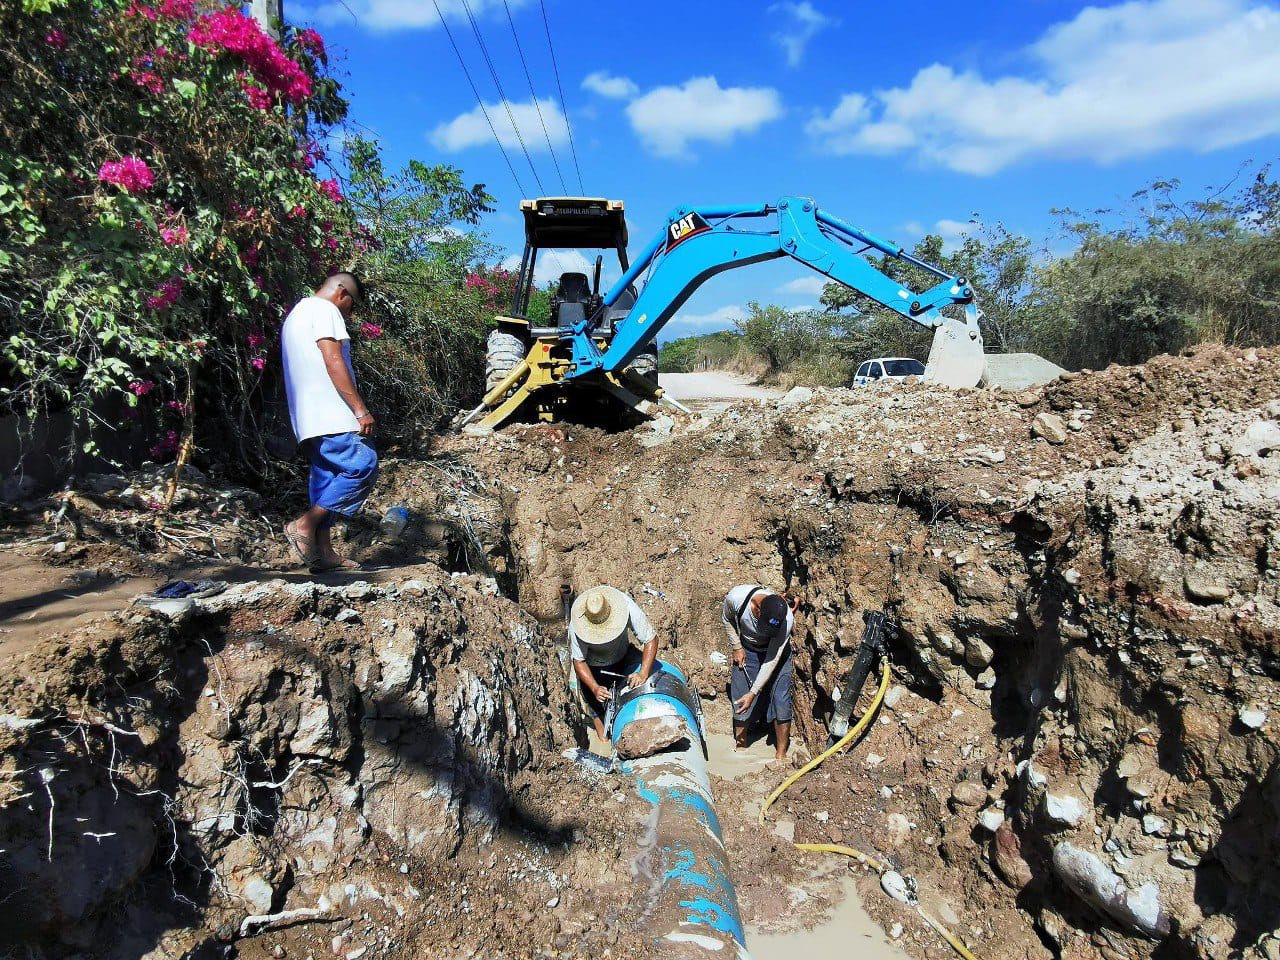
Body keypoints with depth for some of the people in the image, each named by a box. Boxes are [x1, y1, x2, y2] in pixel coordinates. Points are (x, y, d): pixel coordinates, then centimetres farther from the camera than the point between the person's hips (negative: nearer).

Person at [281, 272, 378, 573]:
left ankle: (323, 553, 8)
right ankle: (304, 525, -12)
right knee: (363, 467, -13)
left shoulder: (295, 314, 28)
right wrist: (361, 409, -18)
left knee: (326, 477, 10)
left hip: (309, 420, 11)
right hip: (330, 416, -11)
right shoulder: (324, 309, -4)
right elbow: (334, 361, -15)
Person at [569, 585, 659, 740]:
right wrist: (595, 688, -38)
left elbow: (651, 639, -30)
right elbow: (579, 661, -26)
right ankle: (597, 717, 34)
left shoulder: (628, 608, -38)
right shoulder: (576, 626, -38)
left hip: (622, 653, 2)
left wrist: (643, 674, -40)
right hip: (593, 662, -2)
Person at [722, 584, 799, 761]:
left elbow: (772, 660, -29)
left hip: (776, 650, -1)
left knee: (781, 699, -6)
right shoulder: (736, 597, -34)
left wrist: (753, 693, -29)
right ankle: (740, 748, 22)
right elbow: (727, 619, -7)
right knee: (741, 701, 2)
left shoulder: (787, 620, -36)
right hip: (746, 651, 1)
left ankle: (781, 754, 10)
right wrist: (737, 647, -8)